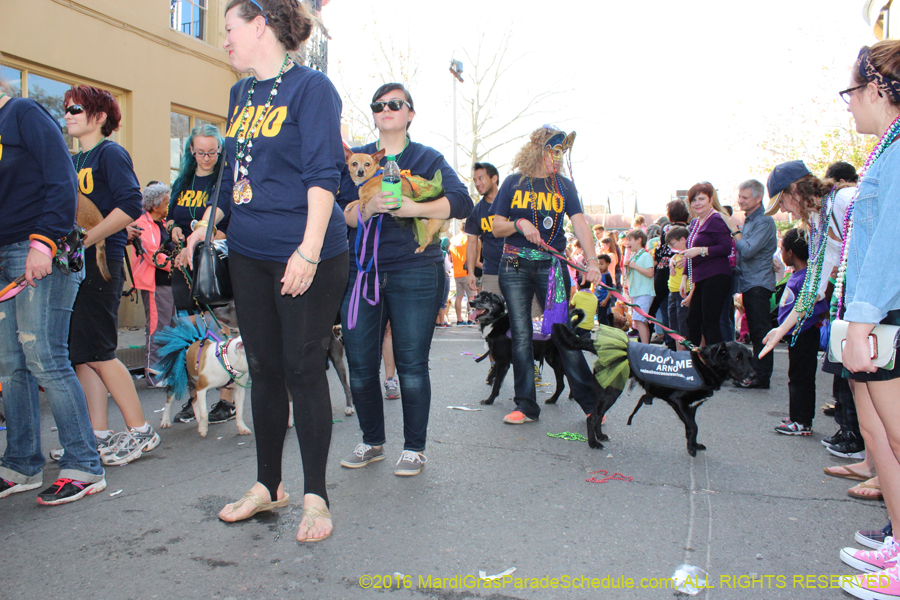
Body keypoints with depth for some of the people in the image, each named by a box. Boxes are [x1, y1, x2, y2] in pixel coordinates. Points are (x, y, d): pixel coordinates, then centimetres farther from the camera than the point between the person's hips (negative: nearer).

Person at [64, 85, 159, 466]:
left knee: (97, 353, -7)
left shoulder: (110, 153, -5)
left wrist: (84, 240, -19)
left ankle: (141, 432, 3)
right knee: (81, 355, 6)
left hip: (100, 263, -8)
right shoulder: (75, 160, 20)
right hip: (75, 264, 8)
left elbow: (130, 207, -18)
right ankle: (99, 436, 12)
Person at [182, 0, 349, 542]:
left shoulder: (311, 86, -7)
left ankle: (315, 498, 13)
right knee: (264, 370, 12)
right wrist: (208, 223, 18)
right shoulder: (241, 94, 16)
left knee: (304, 371, -2)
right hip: (249, 254, 7)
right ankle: (268, 485, 28)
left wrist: (310, 250, -23)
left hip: (305, 257, -7)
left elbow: (323, 175, -15)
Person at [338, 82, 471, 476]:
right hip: (362, 270, 3)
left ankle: (414, 448, 15)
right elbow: (340, 212, 5)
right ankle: (372, 442, 22)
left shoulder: (427, 158, 9)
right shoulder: (356, 159, 16)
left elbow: (461, 202, -6)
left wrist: (413, 207, -19)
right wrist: (367, 208, -16)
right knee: (359, 363, 3)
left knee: (411, 365, -2)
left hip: (414, 271, -3)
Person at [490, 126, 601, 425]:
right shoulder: (514, 183, 5)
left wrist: (591, 260, -20)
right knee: (521, 335, 1)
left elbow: (580, 223, -6)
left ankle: (591, 403, 6)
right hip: (515, 266, 0)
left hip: (552, 266, 0)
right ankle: (526, 406, 9)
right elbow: (497, 227, 6)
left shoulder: (564, 186, 7)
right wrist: (519, 223, -15)